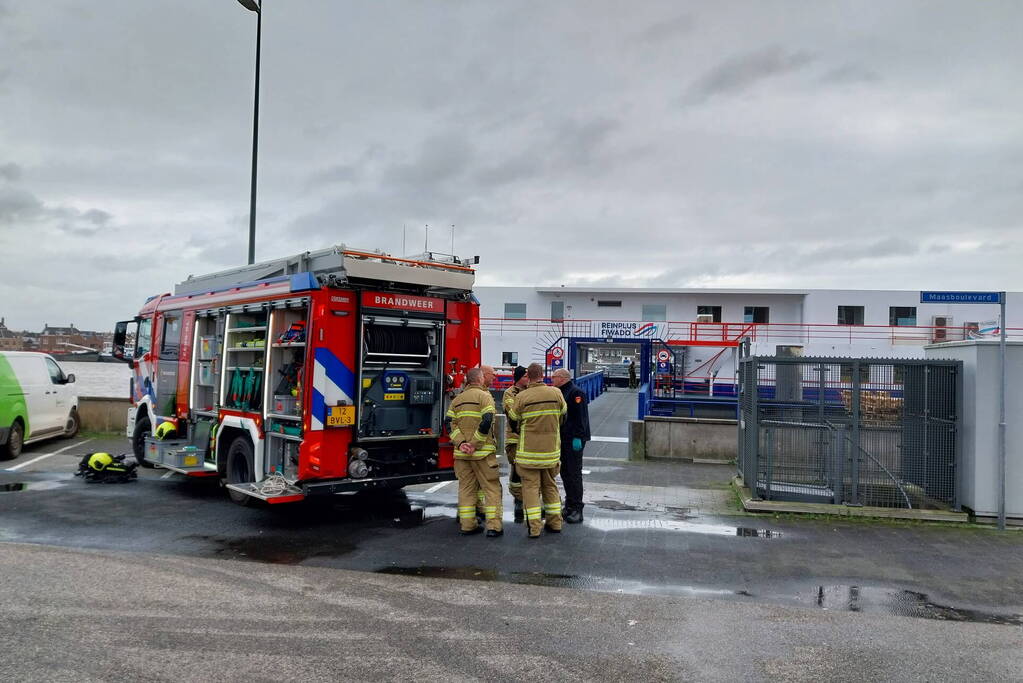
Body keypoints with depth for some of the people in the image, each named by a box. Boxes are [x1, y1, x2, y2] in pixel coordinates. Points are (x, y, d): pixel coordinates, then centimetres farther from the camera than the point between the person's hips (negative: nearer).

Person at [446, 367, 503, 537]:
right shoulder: (484, 396, -5)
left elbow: (451, 424, 3)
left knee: (466, 487, 12)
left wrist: (460, 443, -6)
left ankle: (467, 525, 13)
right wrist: (475, 444, -14)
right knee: (492, 487, 1)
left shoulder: (457, 400, 14)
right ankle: (493, 526, -3)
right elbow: (486, 423, -18)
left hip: (461, 453, 6)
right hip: (483, 453, -6)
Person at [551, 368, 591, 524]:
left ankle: (576, 509, -4)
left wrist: (577, 437, -24)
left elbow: (581, 417, -20)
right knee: (565, 473, 12)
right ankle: (569, 506, 21)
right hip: (563, 439, 10)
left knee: (574, 473, -8)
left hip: (574, 440, -10)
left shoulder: (576, 393, -12)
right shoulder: (560, 393, 17)